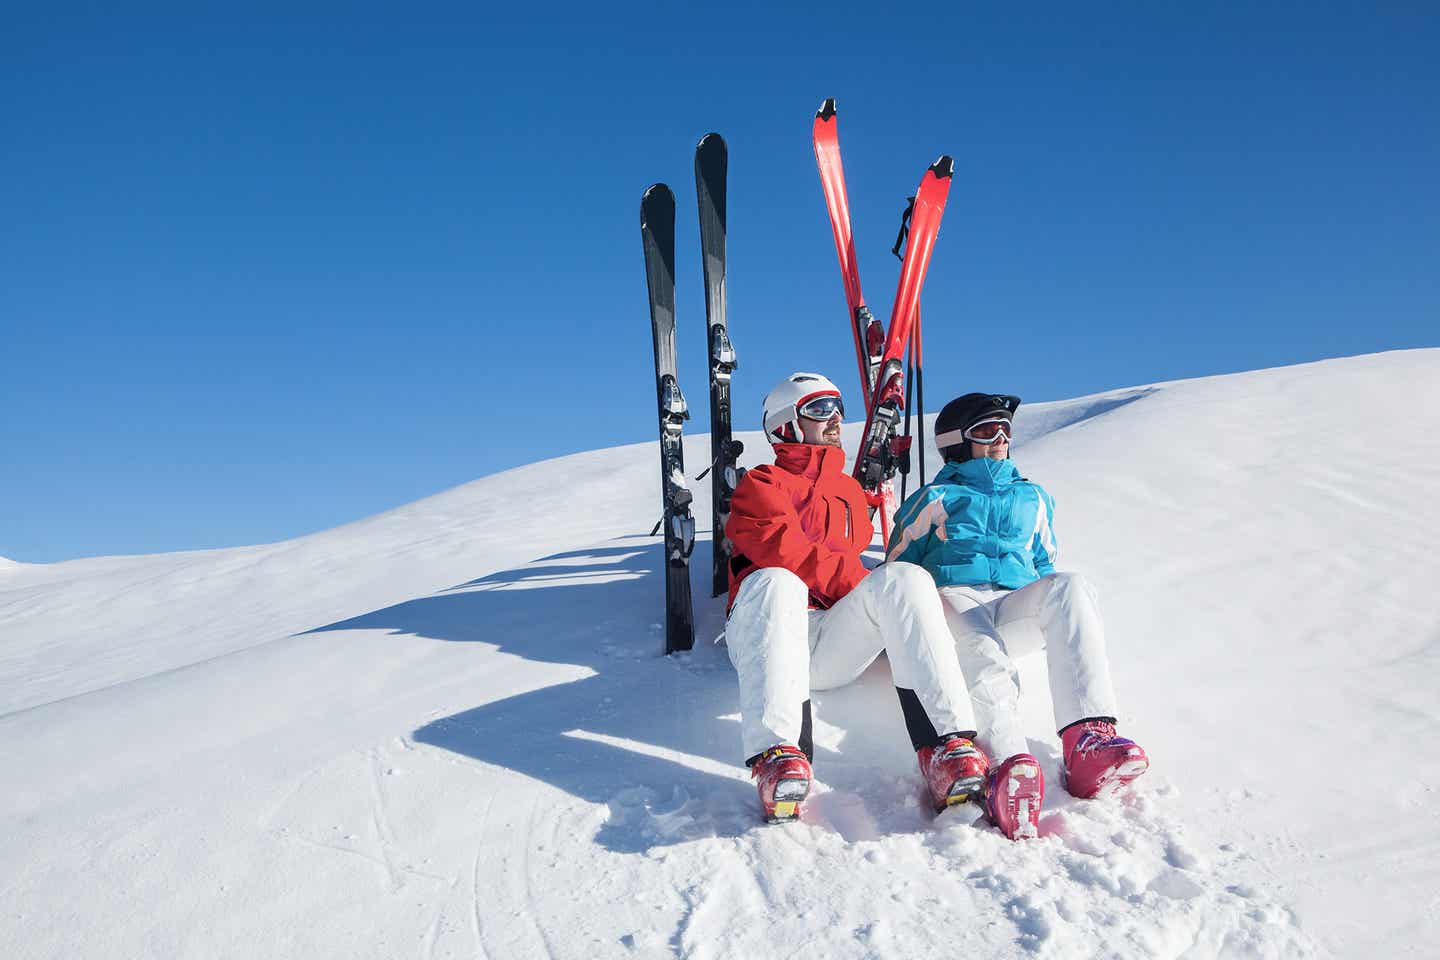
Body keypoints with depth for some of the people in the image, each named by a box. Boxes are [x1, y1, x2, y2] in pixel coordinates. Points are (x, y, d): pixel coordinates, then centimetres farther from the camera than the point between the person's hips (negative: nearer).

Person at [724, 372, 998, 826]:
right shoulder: (761, 485, 13)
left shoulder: (849, 490, 32)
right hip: (768, 637, -3)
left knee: (907, 578, -23)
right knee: (774, 582, -37)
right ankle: (777, 755, -53)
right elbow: (781, 549, -7)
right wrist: (853, 578, -13)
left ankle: (946, 745, -40)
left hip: (834, 647, 4)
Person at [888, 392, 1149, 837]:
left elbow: (1046, 566, 37)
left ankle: (1088, 739, -51)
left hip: (1015, 608, 3)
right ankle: (1010, 761, -68)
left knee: (1069, 585, -32)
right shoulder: (938, 498, 22)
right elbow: (899, 563, 19)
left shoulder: (1033, 498, 33)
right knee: (983, 653, -39)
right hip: (954, 597, -2)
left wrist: (1056, 611, 16)